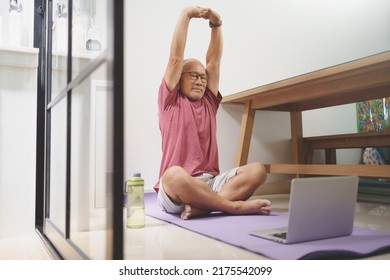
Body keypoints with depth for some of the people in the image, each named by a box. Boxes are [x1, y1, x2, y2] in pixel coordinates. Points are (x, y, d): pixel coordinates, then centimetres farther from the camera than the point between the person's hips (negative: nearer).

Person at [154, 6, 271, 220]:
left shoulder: (208, 102, 19)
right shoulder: (170, 102, 8)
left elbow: (214, 61, 14)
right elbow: (175, 58, 0)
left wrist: (216, 25, 4)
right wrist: (186, 15, 0)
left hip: (210, 183, 5)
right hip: (176, 188, -4)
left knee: (257, 170, -19)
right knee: (174, 174, -40)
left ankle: (200, 207, -31)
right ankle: (235, 206, -27)